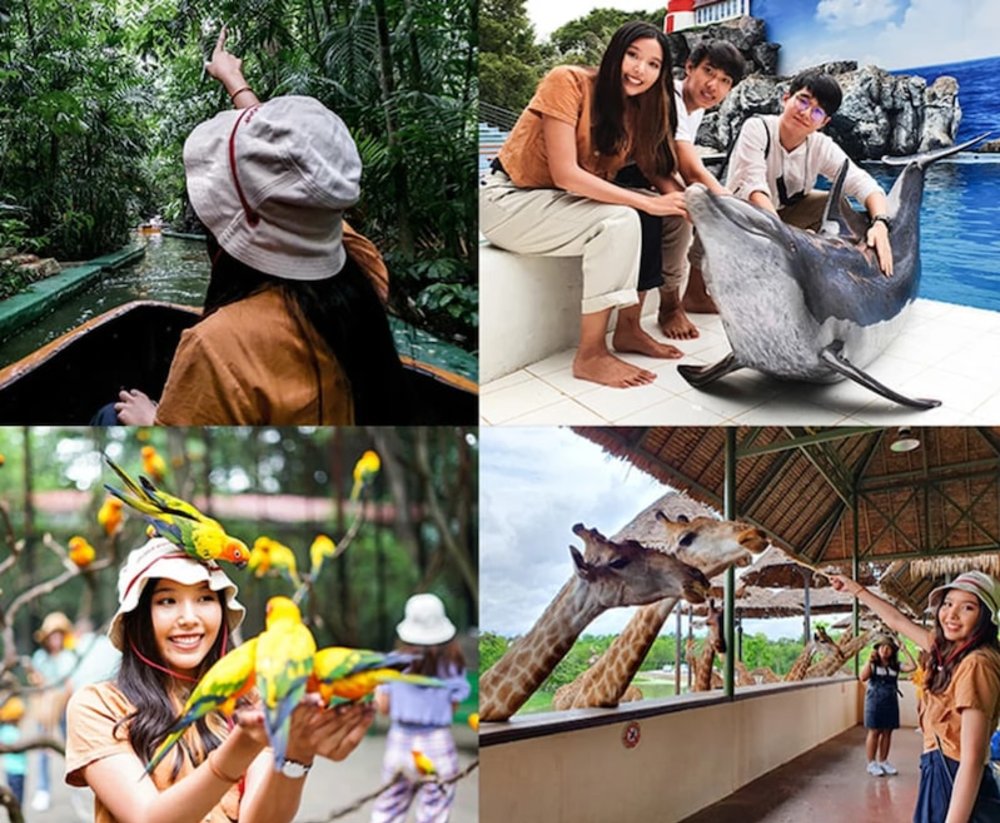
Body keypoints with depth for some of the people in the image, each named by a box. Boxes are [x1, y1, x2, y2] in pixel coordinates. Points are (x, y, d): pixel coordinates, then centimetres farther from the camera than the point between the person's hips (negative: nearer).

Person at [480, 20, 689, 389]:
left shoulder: (640, 107, 2)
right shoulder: (568, 82, -20)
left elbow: (659, 171, 0)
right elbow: (565, 174, -26)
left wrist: (688, 201, -23)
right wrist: (647, 203, -28)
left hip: (566, 200, 8)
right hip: (509, 200, -8)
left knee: (673, 216, -7)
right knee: (620, 221, -29)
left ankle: (628, 328, 1)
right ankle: (589, 355, -22)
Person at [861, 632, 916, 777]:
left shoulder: (895, 665, 7)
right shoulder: (873, 664, -3)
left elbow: (912, 667, -5)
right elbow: (862, 678, -17)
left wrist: (906, 651, -5)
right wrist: (869, 660, -21)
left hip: (891, 702, 4)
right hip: (875, 701, -4)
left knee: (887, 732, 7)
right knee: (874, 732, -2)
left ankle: (883, 761, 17)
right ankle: (871, 763, 3)